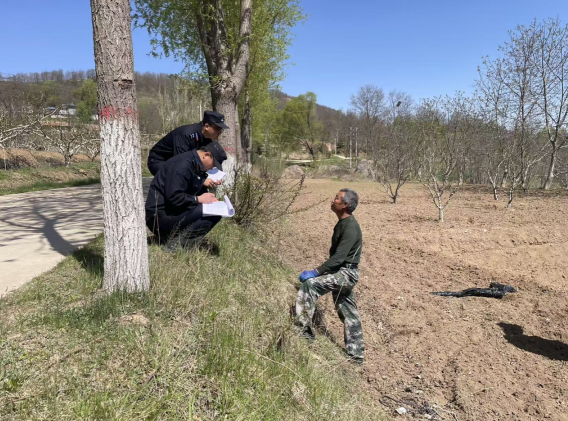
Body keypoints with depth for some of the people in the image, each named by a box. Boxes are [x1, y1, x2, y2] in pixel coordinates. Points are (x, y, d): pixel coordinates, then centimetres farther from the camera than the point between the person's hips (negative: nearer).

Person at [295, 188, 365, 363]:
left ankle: (304, 330, -14)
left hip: (346, 273, -10)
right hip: (342, 273, 10)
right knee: (348, 312, 15)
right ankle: (356, 353, 26)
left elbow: (338, 257, -27)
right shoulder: (342, 224, 10)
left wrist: (315, 272, -27)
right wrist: (319, 271, 20)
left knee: (309, 283, -21)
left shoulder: (350, 228, -21)